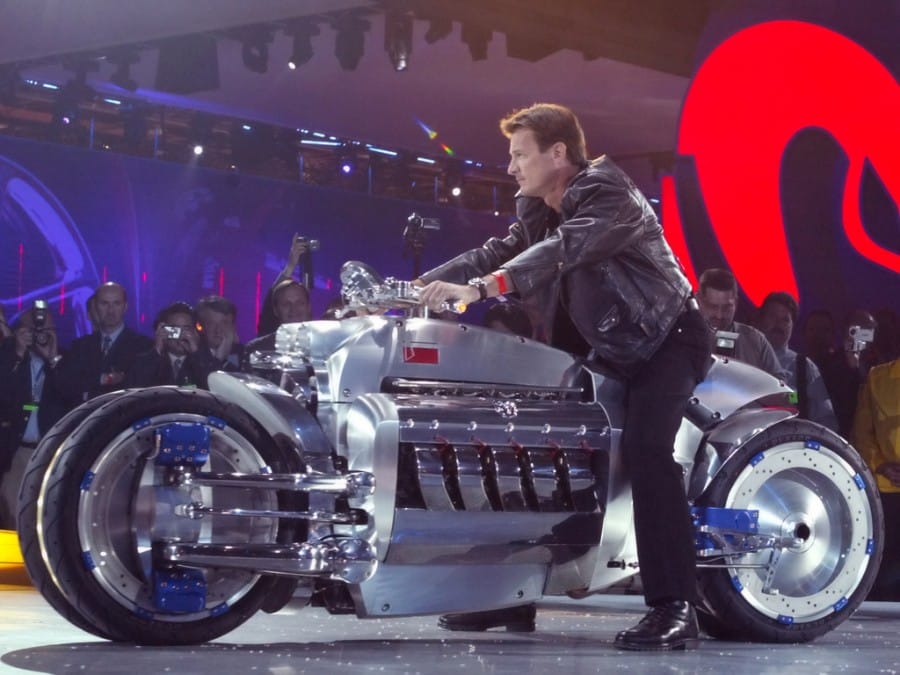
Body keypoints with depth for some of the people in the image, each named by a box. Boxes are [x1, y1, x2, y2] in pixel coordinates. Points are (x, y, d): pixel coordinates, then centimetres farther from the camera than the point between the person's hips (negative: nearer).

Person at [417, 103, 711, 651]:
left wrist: (478, 289, -49)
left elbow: (562, 250, -37)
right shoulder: (536, 209, 8)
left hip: (665, 337, -9)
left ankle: (675, 607, -31)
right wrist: (413, 288, -11)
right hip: (604, 348, 9)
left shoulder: (609, 194, -21)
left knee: (646, 448, -29)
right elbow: (496, 253, 3)